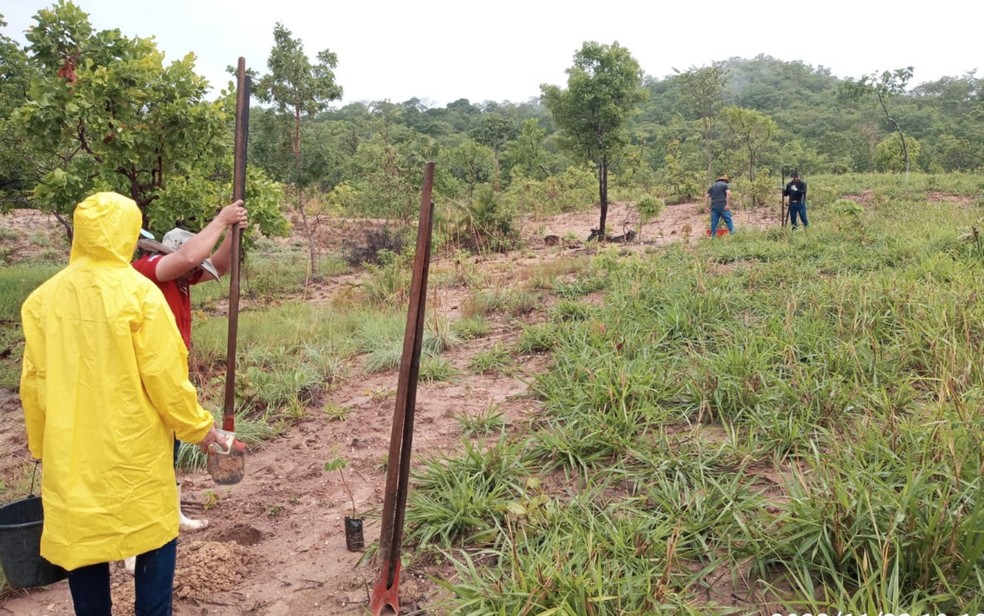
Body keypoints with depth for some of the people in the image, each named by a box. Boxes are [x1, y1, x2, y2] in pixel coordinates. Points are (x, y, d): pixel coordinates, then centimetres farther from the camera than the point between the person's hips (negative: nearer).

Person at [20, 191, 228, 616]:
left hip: (70, 451, 4)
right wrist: (198, 426, 0)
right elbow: (164, 375, -13)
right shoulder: (138, 292, -14)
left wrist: (41, 443, 18)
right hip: (134, 448, -4)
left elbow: (33, 382, 5)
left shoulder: (43, 298, 0)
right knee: (155, 535, 12)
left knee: (80, 540, 15)